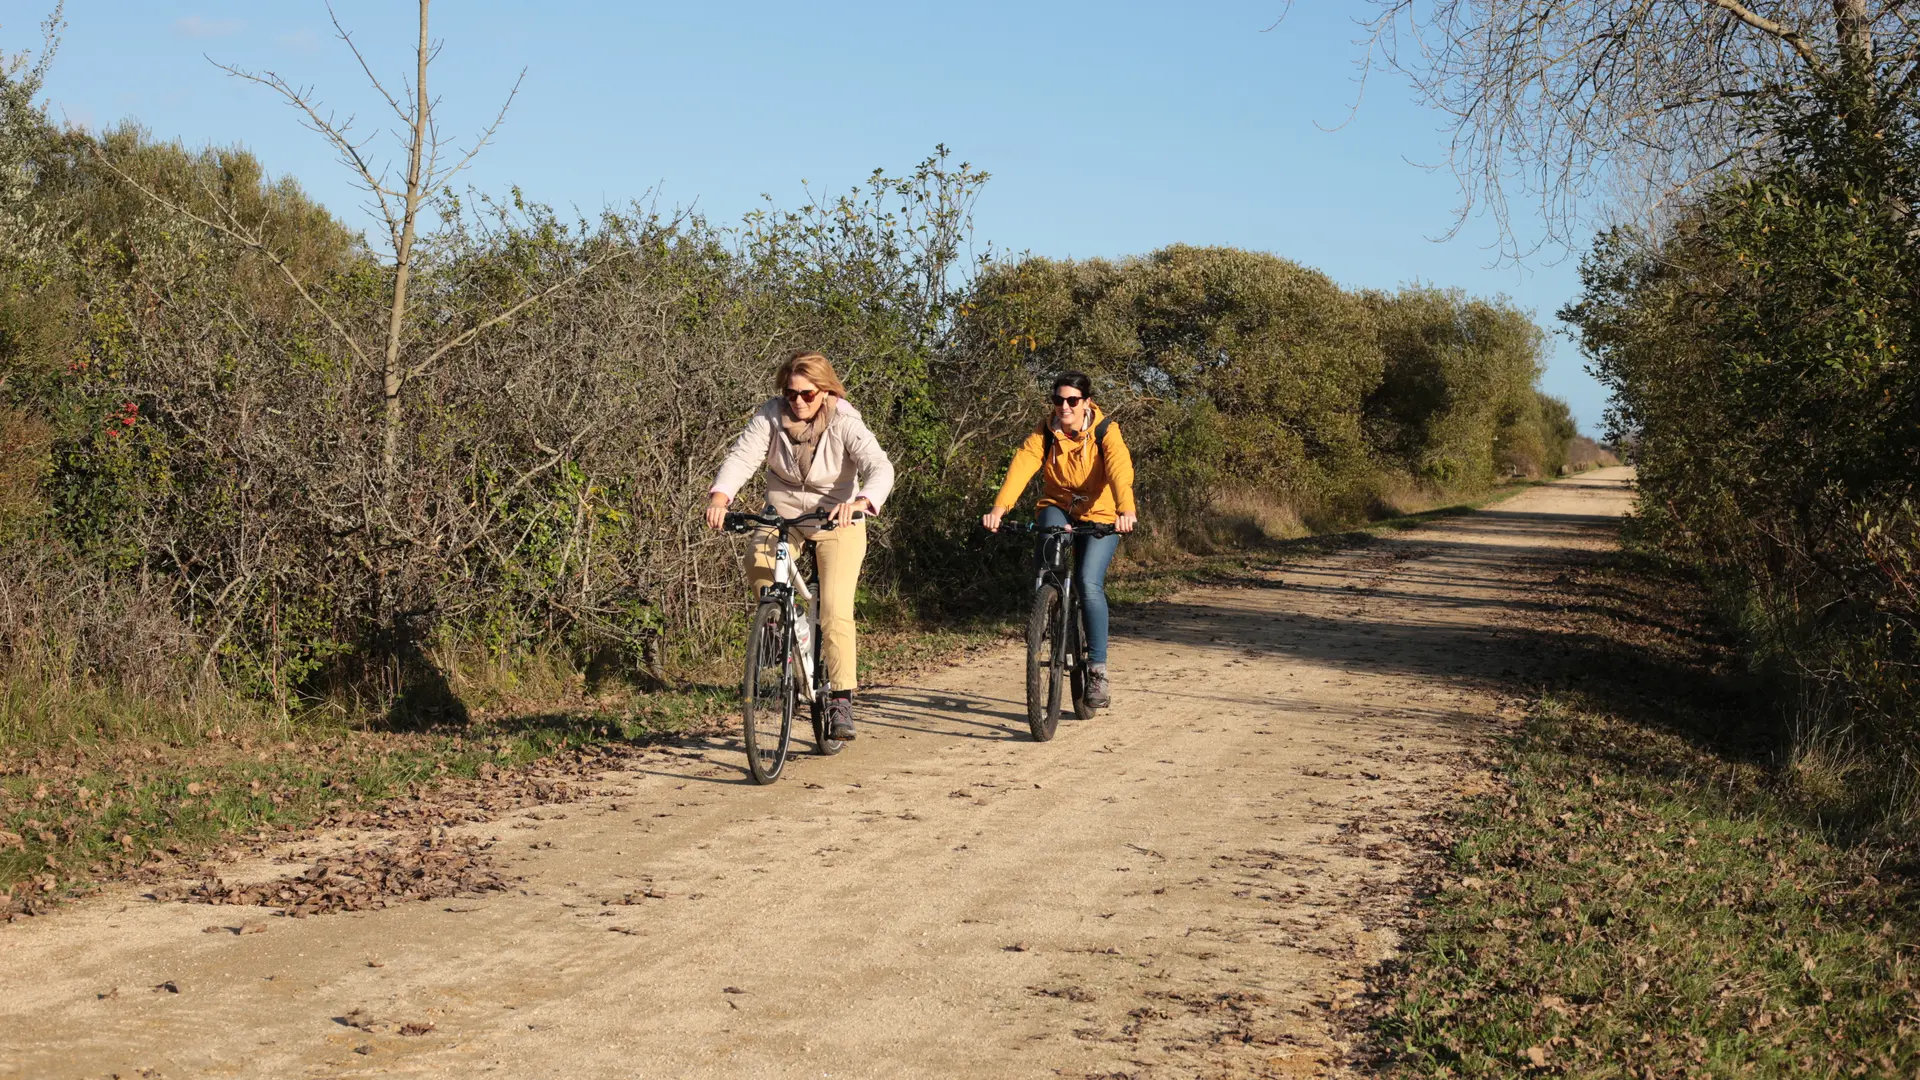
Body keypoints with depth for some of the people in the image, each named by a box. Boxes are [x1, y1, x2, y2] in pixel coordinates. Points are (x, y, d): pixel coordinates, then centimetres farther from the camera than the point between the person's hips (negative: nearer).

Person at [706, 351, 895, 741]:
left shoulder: (845, 423, -20)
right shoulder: (771, 416, -13)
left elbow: (880, 467, -32)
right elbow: (742, 456, -22)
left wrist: (860, 503, -53)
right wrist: (719, 496, -43)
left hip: (837, 521, -2)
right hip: (782, 514, 2)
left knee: (836, 613, -14)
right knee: (758, 572, -28)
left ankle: (841, 701, -3)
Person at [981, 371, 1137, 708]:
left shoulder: (1105, 433, -14)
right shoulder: (1044, 435, -8)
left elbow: (1120, 471, -32)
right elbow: (1020, 468, -25)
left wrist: (1126, 511, -52)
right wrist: (999, 508, -43)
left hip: (1100, 518, -2)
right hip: (1058, 508, 2)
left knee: (1089, 582, -22)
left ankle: (1098, 669, -14)